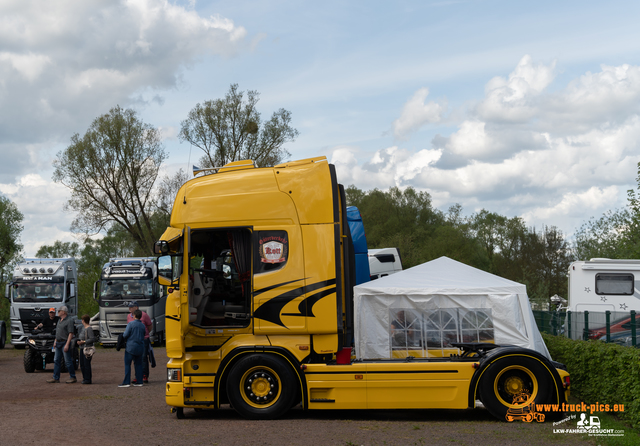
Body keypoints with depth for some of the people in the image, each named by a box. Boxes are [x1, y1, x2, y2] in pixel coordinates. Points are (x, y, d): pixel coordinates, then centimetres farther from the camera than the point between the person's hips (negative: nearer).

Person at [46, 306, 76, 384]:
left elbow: (71, 334, -18)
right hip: (58, 343, 9)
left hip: (65, 343, -9)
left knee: (68, 361, -5)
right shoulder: (60, 320, 15)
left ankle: (73, 378, 2)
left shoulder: (69, 321, -13)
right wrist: (55, 341, 19)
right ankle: (56, 378, 13)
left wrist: (67, 344, -23)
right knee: (56, 361, 8)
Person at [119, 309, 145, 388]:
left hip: (131, 347, -5)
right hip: (140, 347, 5)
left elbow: (125, 335, -13)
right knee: (138, 364, 10)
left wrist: (123, 335, 8)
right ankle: (139, 382, 9)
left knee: (127, 364, -2)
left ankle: (126, 382, -6)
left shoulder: (130, 324, -10)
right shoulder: (142, 325, 6)